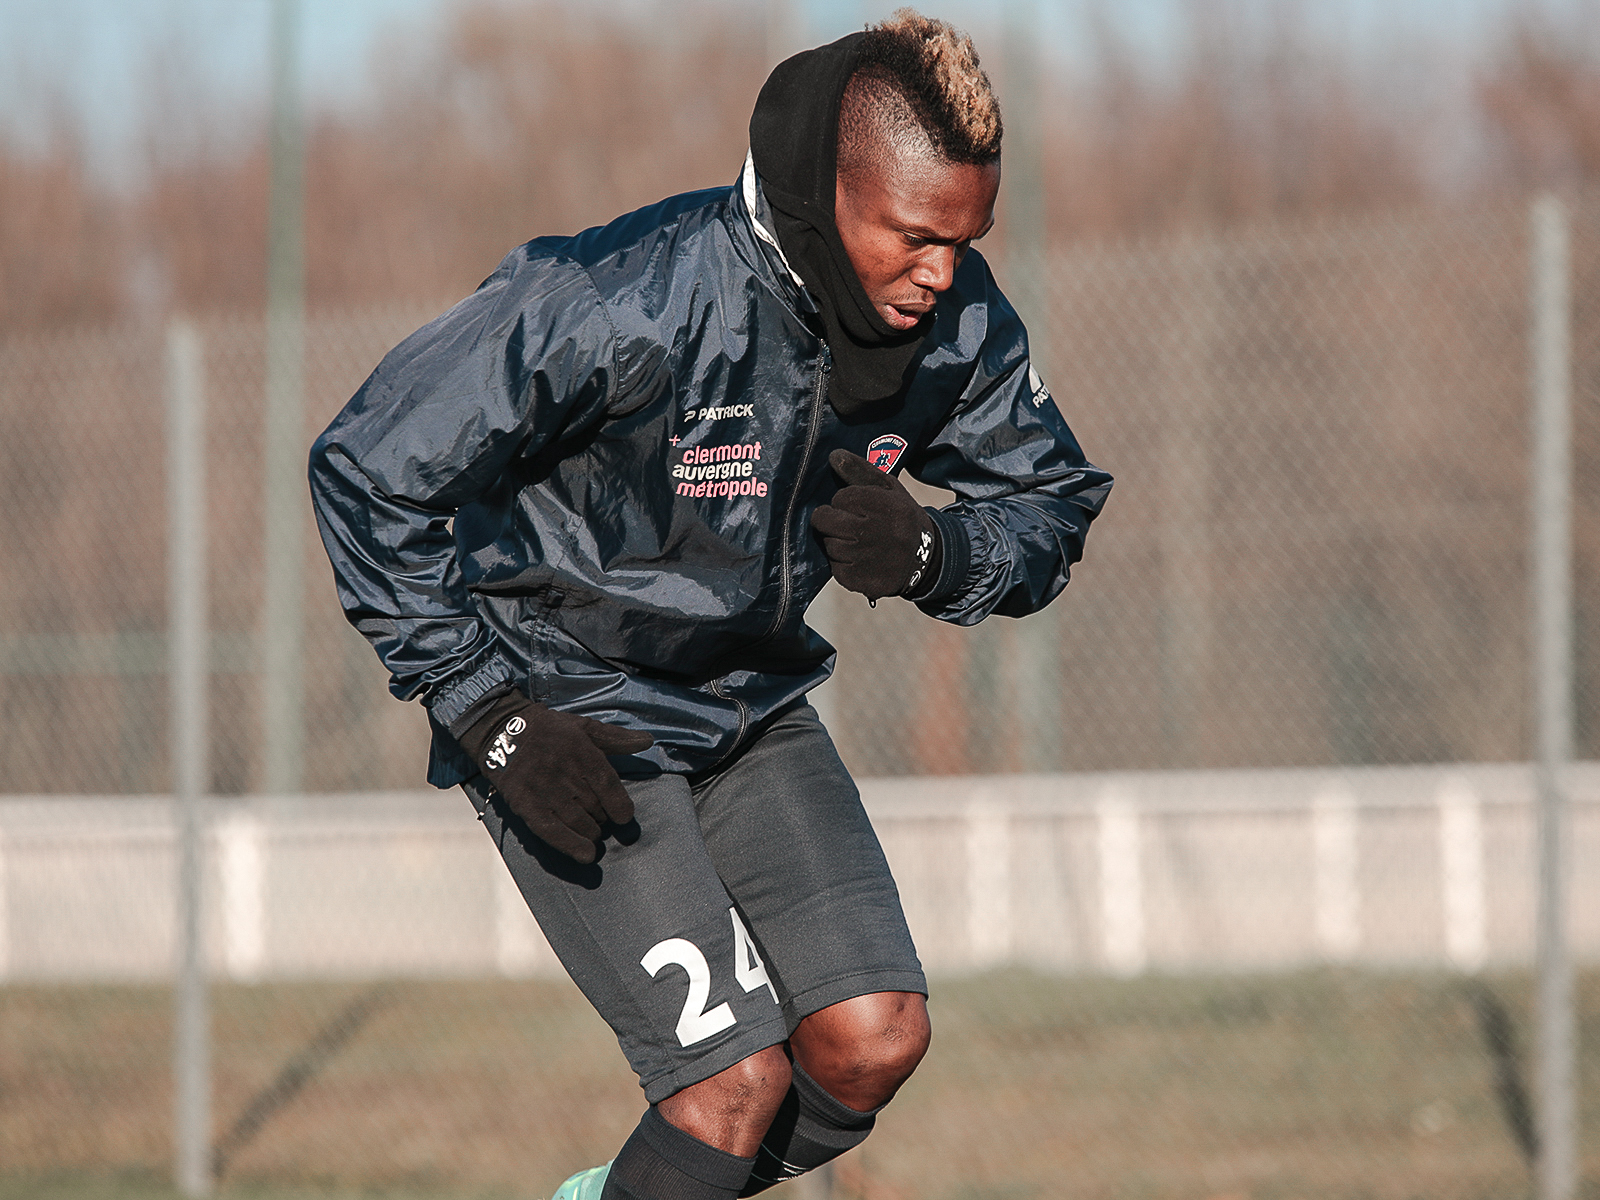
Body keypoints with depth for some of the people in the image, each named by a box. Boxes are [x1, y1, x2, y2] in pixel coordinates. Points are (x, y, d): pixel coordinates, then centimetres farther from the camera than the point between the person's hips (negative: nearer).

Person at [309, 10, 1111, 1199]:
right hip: (565, 716, -6)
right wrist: (487, 717, -22)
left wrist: (929, 552, -20)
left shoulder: (958, 324, -12)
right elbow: (372, 469, -22)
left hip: (750, 698, 6)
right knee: (740, 1078, -17)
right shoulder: (621, 302, -30)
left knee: (874, 1040, -7)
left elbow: (1053, 510, 4)